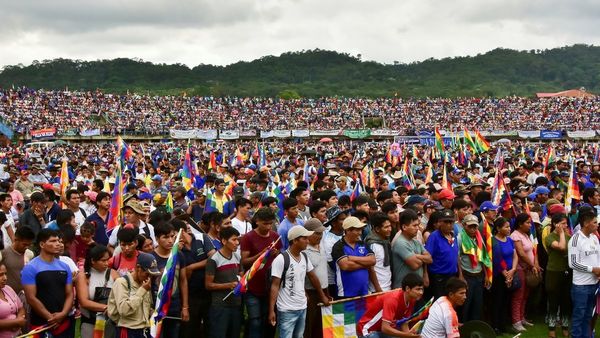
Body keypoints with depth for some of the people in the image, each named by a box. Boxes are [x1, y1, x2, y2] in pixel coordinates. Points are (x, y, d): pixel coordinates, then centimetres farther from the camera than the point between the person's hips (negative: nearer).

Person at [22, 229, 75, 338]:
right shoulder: (30, 268, -7)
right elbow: (31, 298, -12)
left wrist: (63, 314, -10)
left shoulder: (64, 267, 8)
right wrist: (50, 317, -14)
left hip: (64, 323, 4)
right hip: (41, 324, -4)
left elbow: (69, 294, 6)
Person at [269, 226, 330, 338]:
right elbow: (275, 286, -15)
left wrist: (322, 296, 24)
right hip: (287, 311, -7)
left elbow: (313, 277, 18)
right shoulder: (281, 260, -16)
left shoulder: (304, 257, 5)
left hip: (302, 308, 7)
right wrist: (271, 310, -19)